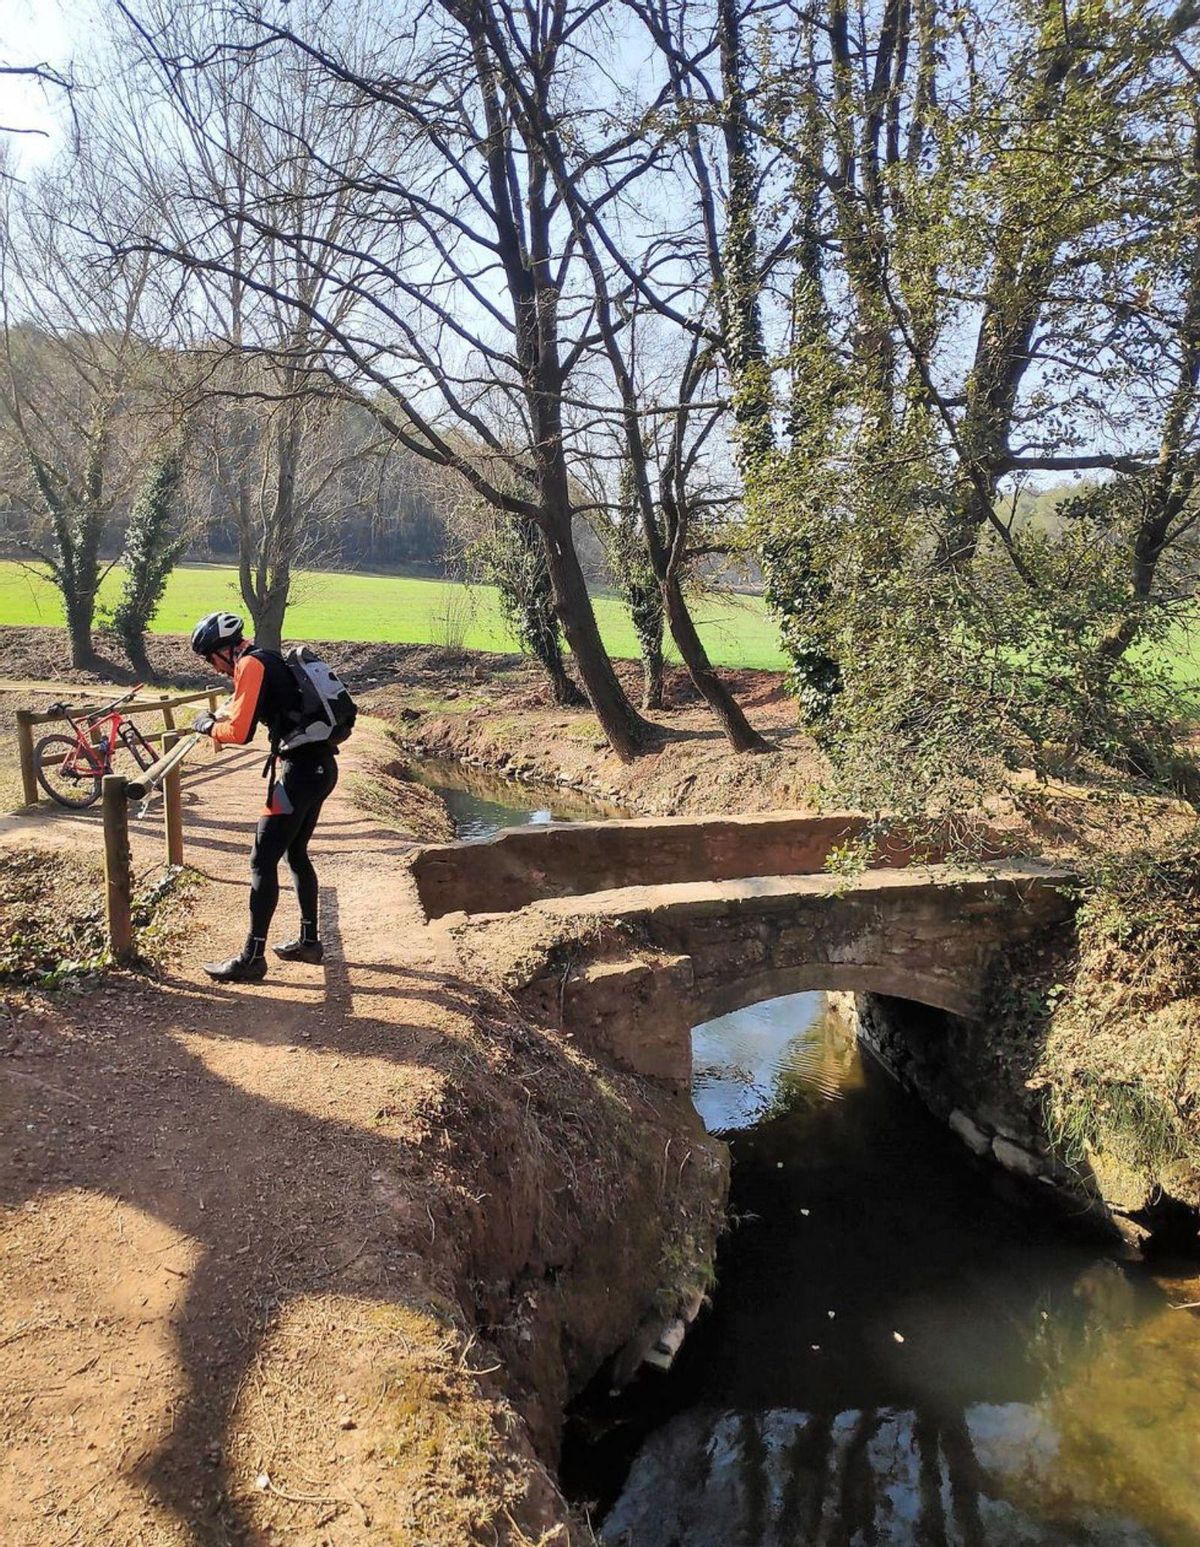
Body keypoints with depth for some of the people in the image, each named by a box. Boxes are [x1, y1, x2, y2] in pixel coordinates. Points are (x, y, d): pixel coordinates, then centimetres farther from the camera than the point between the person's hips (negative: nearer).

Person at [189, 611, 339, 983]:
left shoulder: (251, 664, -10)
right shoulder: (269, 660, 18)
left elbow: (239, 732, -18)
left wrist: (208, 725, 1)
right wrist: (220, 720, 18)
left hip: (300, 771, -10)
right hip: (321, 767, 10)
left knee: (263, 861, -3)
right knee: (296, 853, 21)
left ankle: (251, 958, 2)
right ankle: (309, 941, 30)